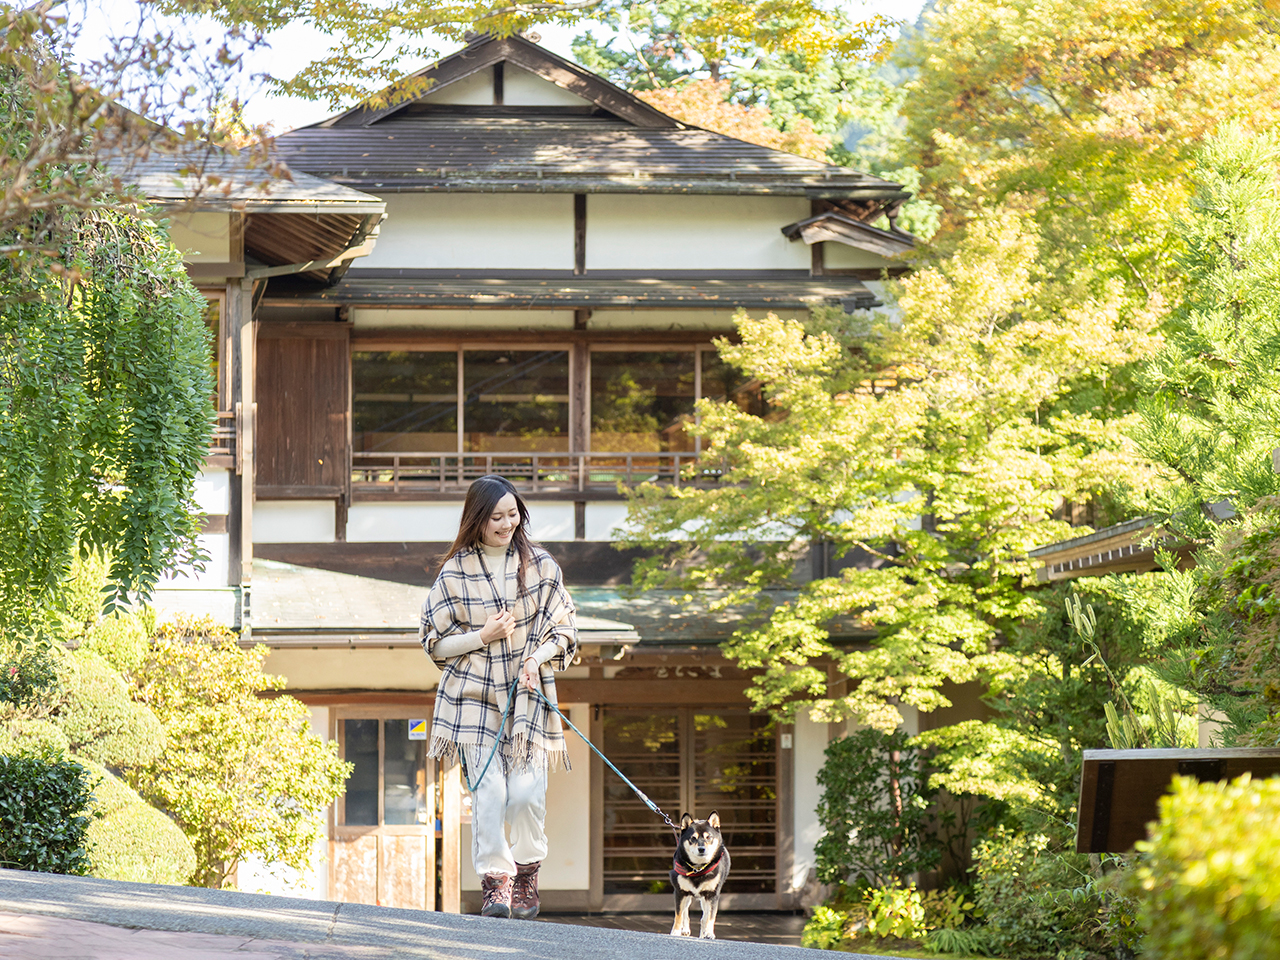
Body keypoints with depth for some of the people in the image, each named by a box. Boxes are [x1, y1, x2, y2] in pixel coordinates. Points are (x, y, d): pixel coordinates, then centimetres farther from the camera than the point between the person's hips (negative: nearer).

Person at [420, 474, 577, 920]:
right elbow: (435, 642, 5)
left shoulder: (540, 566, 6)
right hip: (475, 695, -1)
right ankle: (495, 882, -5)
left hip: (528, 693, 1)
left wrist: (538, 658, -10)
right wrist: (482, 637, -10)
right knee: (488, 790, -12)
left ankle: (527, 874, 15)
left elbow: (564, 631, 9)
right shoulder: (455, 573, 2)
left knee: (527, 791, -7)